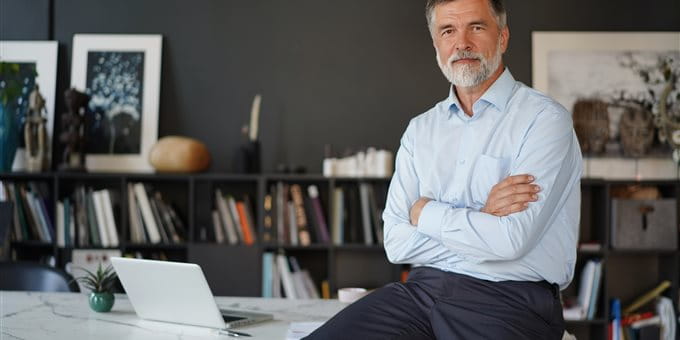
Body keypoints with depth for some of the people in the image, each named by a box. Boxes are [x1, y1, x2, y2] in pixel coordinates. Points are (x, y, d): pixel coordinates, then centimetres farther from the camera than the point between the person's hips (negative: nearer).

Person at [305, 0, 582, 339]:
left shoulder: (545, 119, -4)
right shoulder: (420, 129, 13)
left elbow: (512, 240, -16)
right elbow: (397, 242, 4)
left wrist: (424, 212, -3)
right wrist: (481, 220, -9)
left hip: (511, 299, -3)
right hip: (424, 287, 4)